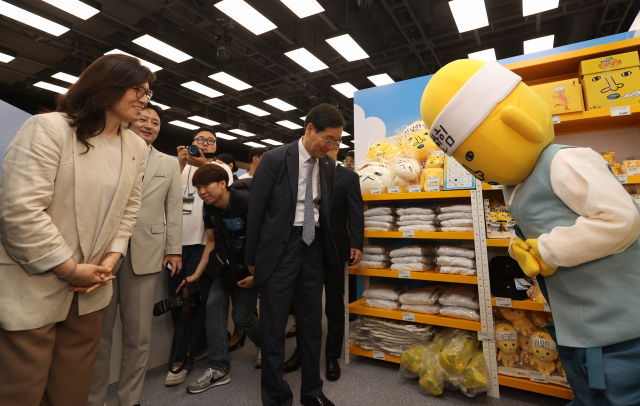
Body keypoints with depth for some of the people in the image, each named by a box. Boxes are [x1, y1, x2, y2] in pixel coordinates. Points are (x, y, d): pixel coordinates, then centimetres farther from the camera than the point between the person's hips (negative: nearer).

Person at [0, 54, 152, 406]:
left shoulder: (136, 147, 7)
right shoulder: (48, 128, -11)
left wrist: (111, 259, -3)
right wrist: (70, 269, -14)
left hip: (89, 289, 5)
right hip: (33, 287, -5)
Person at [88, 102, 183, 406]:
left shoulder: (169, 164, 13)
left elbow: (174, 209, 7)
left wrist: (174, 250, 1)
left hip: (146, 254, 1)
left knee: (138, 335, 7)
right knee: (98, 330, 8)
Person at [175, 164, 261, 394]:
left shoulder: (246, 202, -25)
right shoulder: (209, 207, -4)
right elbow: (211, 241, 6)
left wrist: (257, 275, -22)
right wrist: (196, 274, 0)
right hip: (228, 261, 6)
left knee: (241, 315, -3)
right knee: (214, 304, -7)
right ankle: (219, 369, 6)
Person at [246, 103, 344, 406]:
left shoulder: (328, 165, 6)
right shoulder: (275, 159, -9)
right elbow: (256, 210, -6)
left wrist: (325, 246, 10)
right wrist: (252, 258, -2)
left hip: (313, 247, 5)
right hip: (280, 248, -4)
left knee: (312, 323, 15)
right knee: (273, 327, 5)